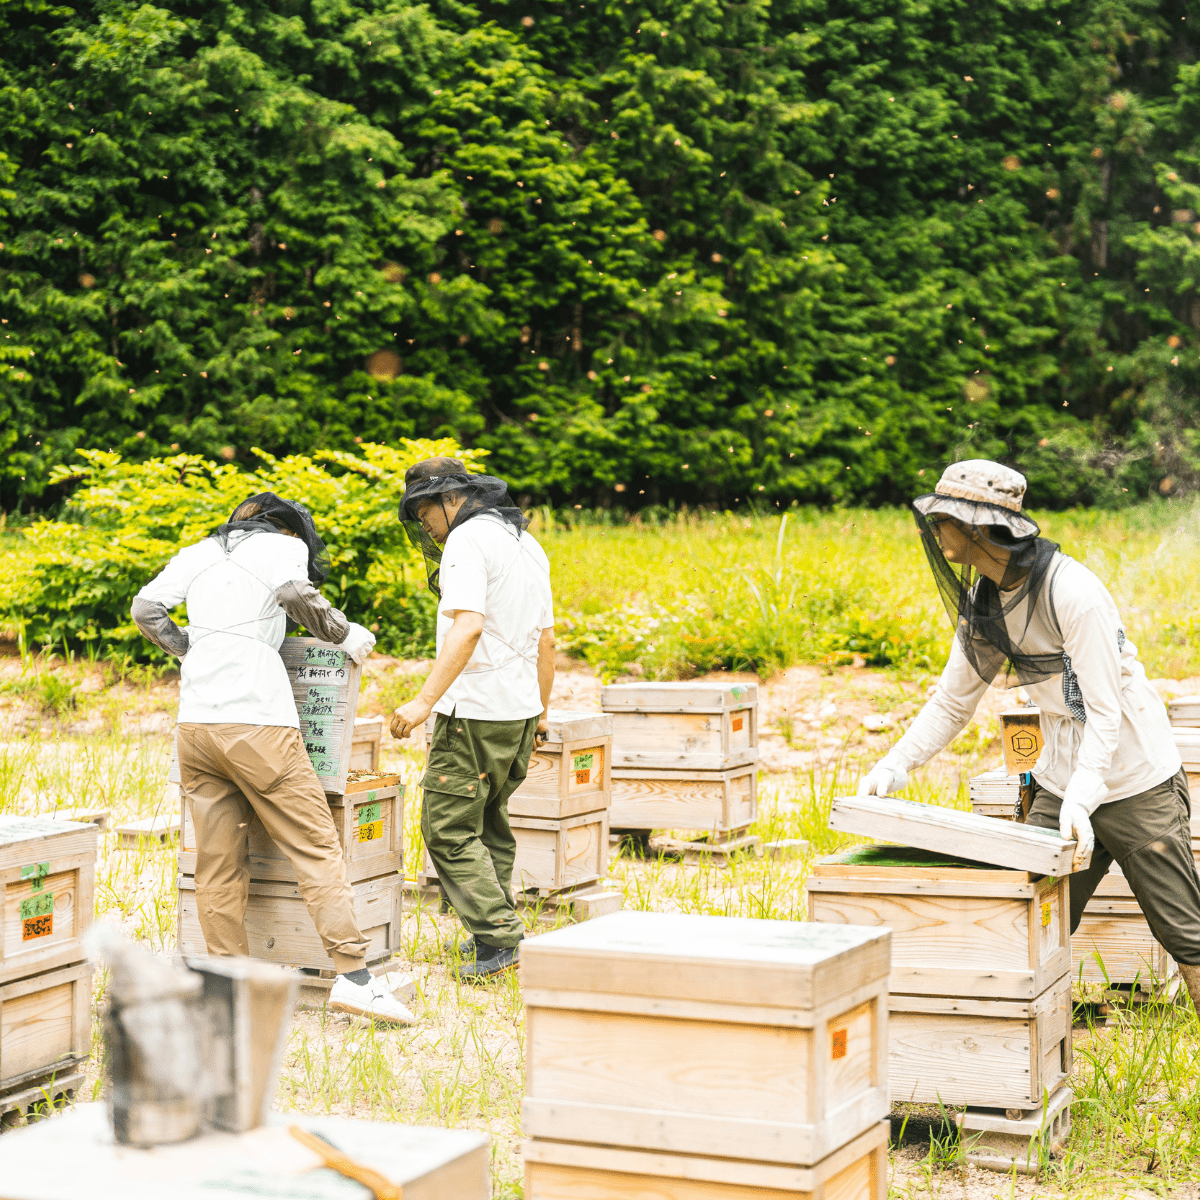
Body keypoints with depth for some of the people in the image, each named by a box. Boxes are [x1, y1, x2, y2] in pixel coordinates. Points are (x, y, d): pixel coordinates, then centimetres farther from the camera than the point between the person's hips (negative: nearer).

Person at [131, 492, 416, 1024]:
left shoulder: (200, 552, 23)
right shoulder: (286, 545, 8)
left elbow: (146, 608, 17)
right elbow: (294, 592, -13)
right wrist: (345, 634, 0)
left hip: (195, 722, 6)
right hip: (256, 722, -6)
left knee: (217, 865, 9)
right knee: (316, 848, -1)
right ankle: (352, 976, -6)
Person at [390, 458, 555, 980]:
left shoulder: (467, 540, -13)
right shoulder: (527, 542, 16)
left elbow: (469, 625, -27)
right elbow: (546, 638, 20)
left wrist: (425, 700, -31)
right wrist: (540, 711, 28)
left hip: (476, 709, -9)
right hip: (521, 708, 9)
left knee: (449, 830, -5)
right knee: (489, 823, 19)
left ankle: (498, 938, -8)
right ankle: (492, 931, 26)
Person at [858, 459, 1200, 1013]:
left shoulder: (1072, 592, -23)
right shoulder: (983, 602, 0)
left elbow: (1105, 713, -23)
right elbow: (952, 703, 6)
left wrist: (1081, 799, -34)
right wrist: (892, 767, -7)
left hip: (1137, 784, -7)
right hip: (1060, 783, 7)